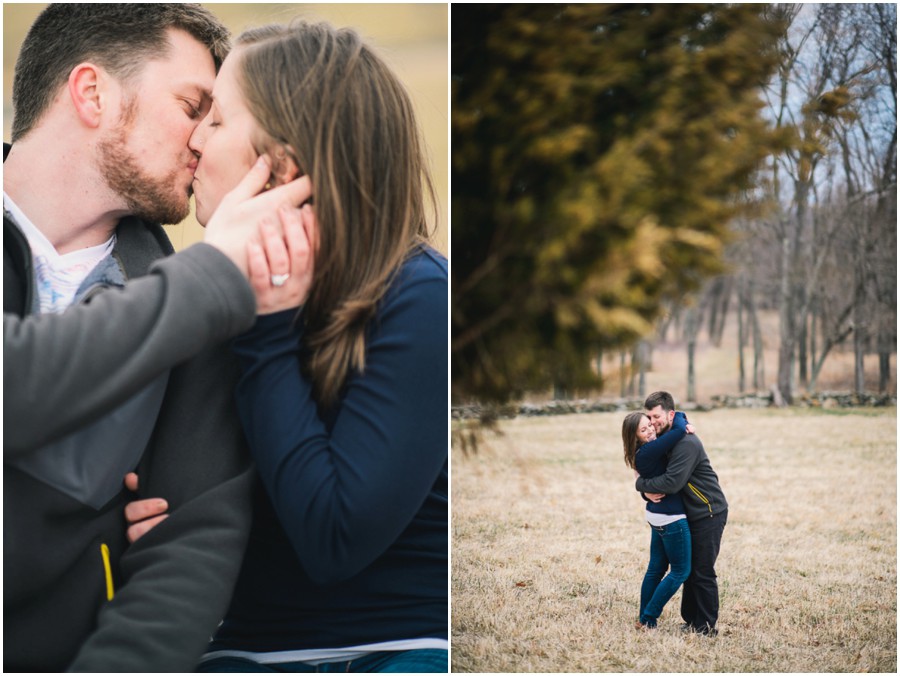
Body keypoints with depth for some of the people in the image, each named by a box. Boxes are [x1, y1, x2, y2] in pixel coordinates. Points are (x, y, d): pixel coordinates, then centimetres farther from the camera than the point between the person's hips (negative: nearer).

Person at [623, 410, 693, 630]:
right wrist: (680, 421, -8)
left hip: (657, 517, 9)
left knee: (656, 568, 18)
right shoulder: (647, 452, -24)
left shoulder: (651, 447, 5)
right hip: (671, 519, -9)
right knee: (680, 572, 3)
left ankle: (644, 618, 27)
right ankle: (647, 620, 5)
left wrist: (683, 423, -5)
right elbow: (678, 431, -30)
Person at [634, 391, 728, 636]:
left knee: (702, 571, -5)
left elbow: (672, 482, -31)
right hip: (691, 515, 9)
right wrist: (648, 491, -14)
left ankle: (706, 627, 3)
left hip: (709, 514, -9)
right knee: (689, 569, 14)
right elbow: (649, 470, 9)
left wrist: (641, 484, -17)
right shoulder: (662, 440, 7)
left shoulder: (686, 444, -24)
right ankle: (691, 620, 24)